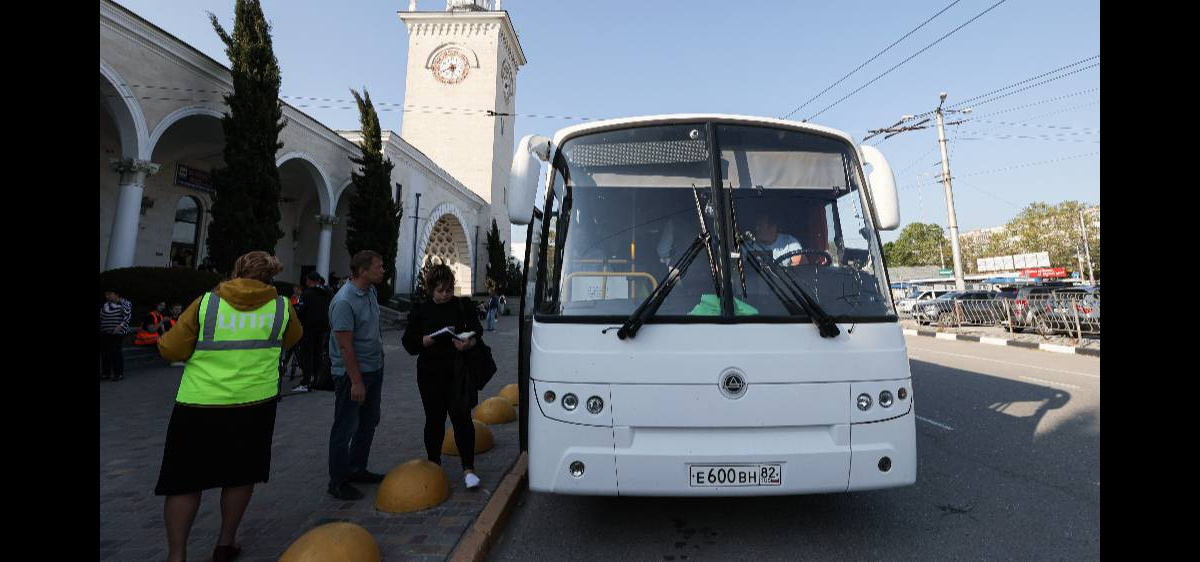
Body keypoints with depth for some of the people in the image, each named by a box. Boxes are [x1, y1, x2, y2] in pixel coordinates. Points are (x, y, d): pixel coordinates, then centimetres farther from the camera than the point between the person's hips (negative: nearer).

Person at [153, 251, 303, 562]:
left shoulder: (205, 303, -6)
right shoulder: (281, 306, -3)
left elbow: (172, 350, -2)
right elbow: (292, 338, 16)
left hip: (199, 407, -1)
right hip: (255, 405, 1)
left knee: (185, 481, 12)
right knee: (241, 476, 16)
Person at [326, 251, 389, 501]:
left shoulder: (371, 292, 6)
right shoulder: (344, 301, -22)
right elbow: (345, 345, -22)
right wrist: (356, 381, -21)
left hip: (374, 368, 9)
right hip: (352, 372, -9)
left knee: (369, 422, 19)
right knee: (346, 428, 3)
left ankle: (357, 469, 34)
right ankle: (337, 482, 17)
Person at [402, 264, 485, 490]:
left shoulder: (463, 306, 3)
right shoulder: (420, 310, 4)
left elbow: (477, 333, 0)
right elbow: (409, 342, -2)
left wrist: (468, 343, -22)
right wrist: (432, 338, -18)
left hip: (460, 371, -1)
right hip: (431, 374, 1)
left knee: (462, 416, -7)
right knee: (435, 419, 10)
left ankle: (468, 468, 0)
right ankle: (433, 464, 28)